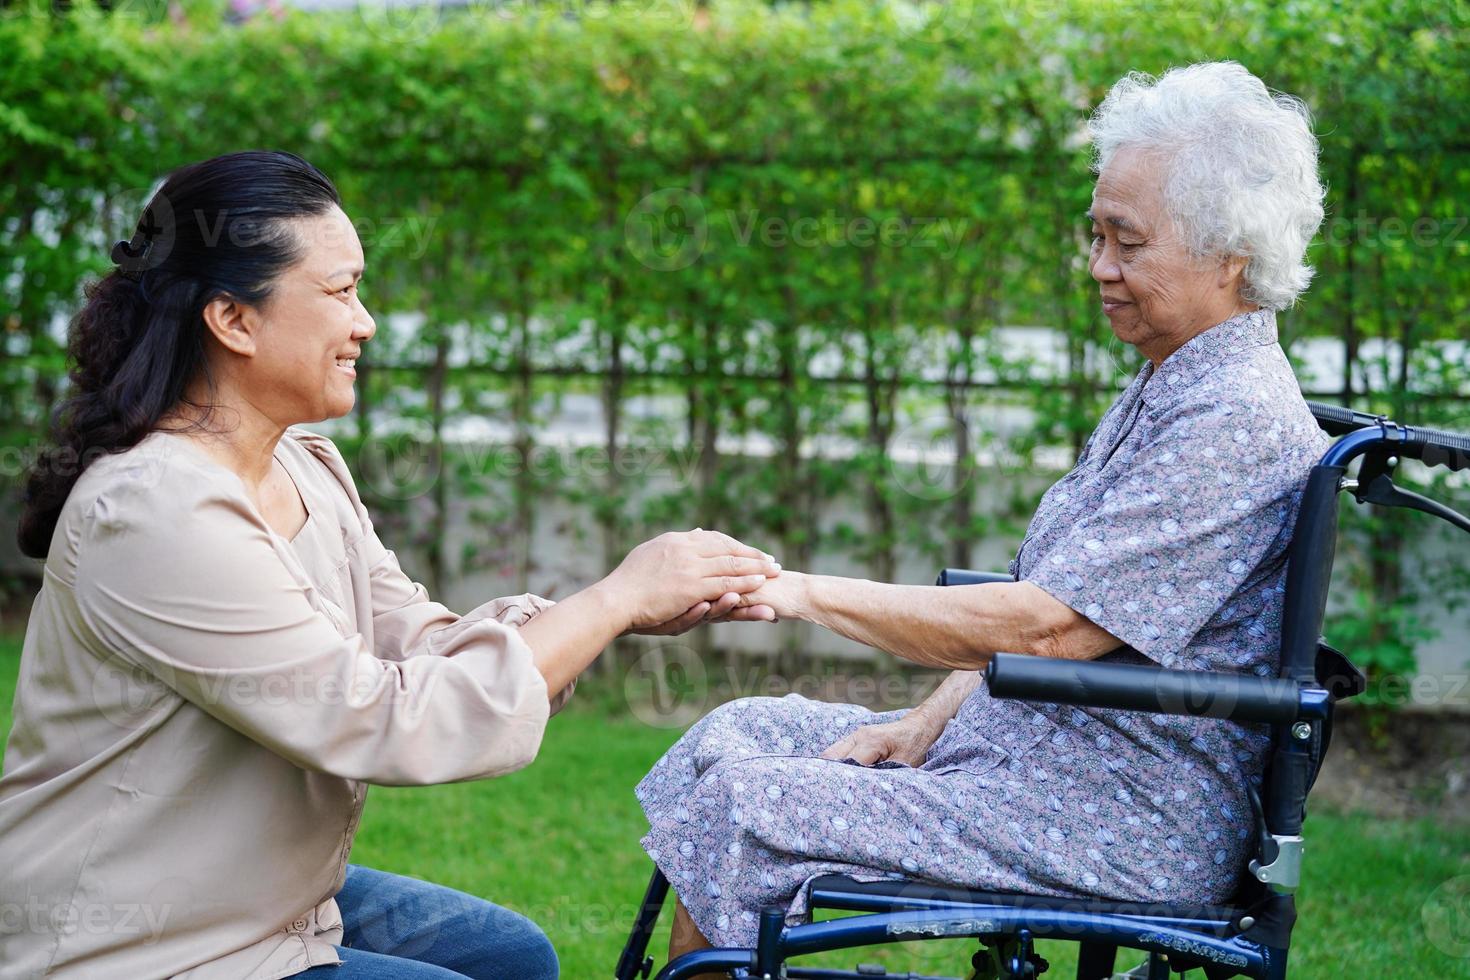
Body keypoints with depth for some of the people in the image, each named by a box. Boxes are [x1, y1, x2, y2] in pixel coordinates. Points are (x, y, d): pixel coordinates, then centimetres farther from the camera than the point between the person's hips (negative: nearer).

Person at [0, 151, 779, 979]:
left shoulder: (309, 469, 4)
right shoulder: (154, 515, -26)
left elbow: (424, 646, -1)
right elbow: (388, 724, -27)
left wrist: (650, 610, -13)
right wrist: (617, 600, -20)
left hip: (271, 897, 9)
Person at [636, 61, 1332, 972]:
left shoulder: (1235, 420, -20)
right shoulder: (1168, 392, 14)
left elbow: (1045, 626, -25)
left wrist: (809, 592, -20)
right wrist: (927, 722, 4)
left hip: (1127, 825, -10)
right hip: (1030, 744, 11)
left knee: (742, 808, -16)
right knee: (741, 733, 9)